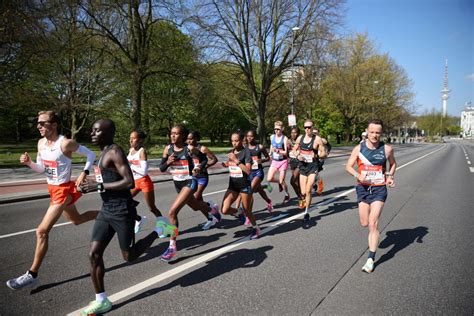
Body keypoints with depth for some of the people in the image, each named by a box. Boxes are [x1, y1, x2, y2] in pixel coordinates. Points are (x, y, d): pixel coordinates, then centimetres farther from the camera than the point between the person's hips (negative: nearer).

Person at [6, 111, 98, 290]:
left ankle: (32, 275, 0)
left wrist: (84, 174, -20)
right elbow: (41, 169, 10)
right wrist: (29, 163, -9)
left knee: (42, 231, -11)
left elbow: (91, 155, -12)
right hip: (53, 189, 9)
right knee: (76, 220, 24)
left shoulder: (66, 144, -21)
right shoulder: (41, 143, 3)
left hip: (63, 190, -9)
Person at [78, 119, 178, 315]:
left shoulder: (115, 152, -15)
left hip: (122, 211, -9)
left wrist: (99, 186, -20)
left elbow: (129, 182, -24)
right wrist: (92, 186, 6)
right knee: (94, 254, 3)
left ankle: (159, 231, 23)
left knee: (129, 256, 4)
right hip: (106, 210, 9)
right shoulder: (103, 153, 14)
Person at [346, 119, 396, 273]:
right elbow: (348, 166, 2)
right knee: (364, 223, 8)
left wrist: (390, 176, -3)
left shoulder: (387, 149, -3)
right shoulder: (359, 148, -3)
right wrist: (358, 176, -17)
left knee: (373, 224, -9)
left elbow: (393, 164, 15)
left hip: (379, 189, -2)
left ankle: (371, 259, -1)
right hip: (363, 187, 2)